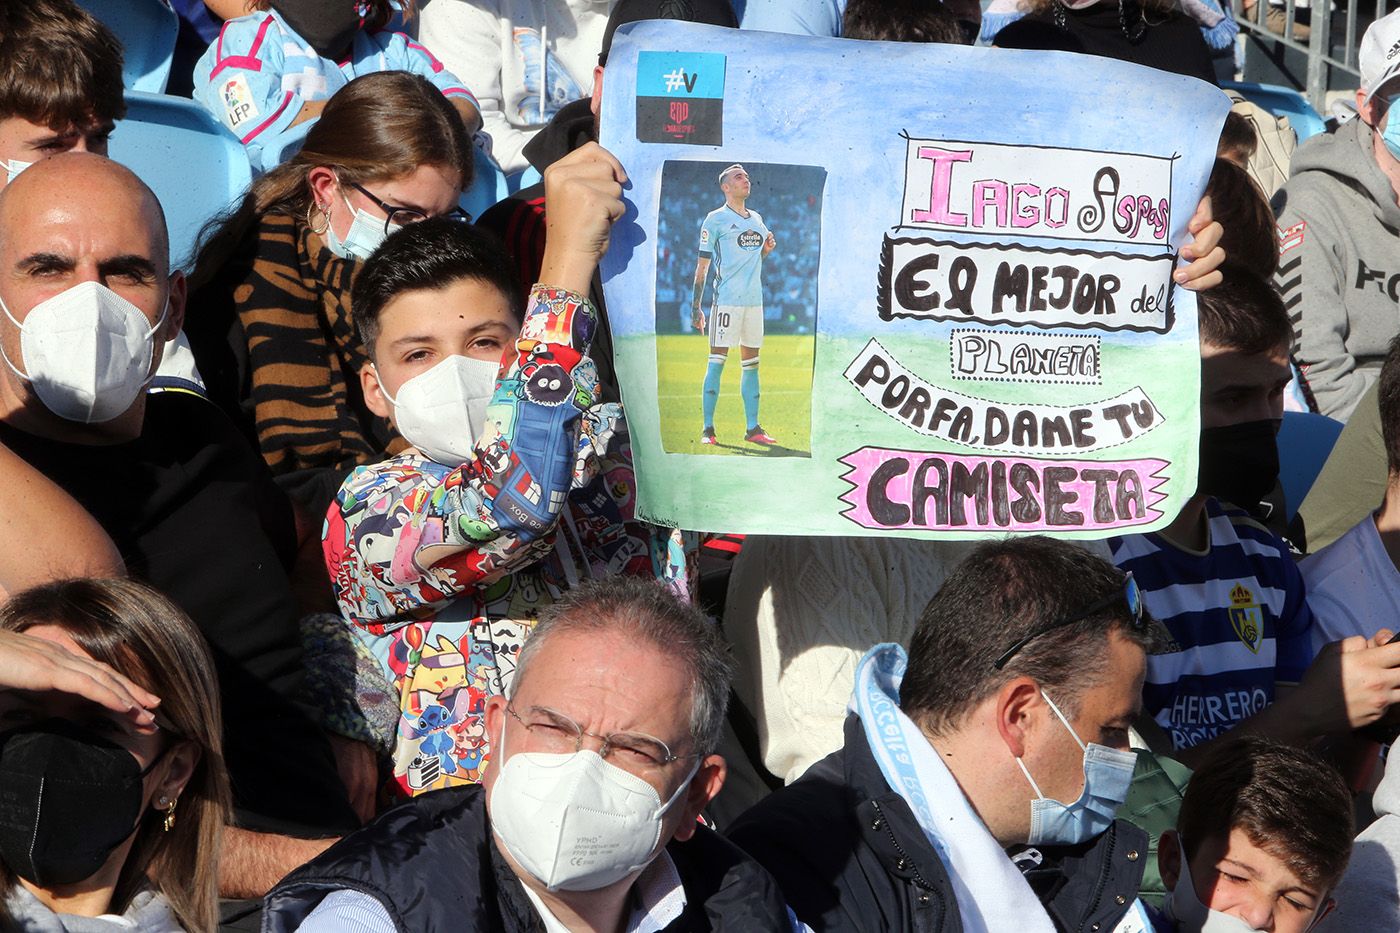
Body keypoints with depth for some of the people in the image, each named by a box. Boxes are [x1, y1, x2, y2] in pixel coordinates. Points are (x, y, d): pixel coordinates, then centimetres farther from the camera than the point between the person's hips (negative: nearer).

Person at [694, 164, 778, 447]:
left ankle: (752, 428, 12)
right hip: (726, 300, -6)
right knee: (717, 361, -7)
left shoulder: (757, 219, 17)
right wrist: (695, 306, -7)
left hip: (754, 301, 6)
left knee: (751, 363, 8)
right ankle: (707, 429, -6)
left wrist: (767, 248, 6)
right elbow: (702, 265, -2)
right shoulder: (716, 219, -1)